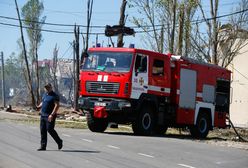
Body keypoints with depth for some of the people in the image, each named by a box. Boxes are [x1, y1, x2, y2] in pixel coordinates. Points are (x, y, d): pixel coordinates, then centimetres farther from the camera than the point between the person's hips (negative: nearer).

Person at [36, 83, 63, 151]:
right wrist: (39, 107, 5)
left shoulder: (54, 96, -10)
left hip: (49, 116, -8)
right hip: (43, 115, 8)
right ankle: (43, 146, 9)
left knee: (50, 129, -9)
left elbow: (57, 105, -18)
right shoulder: (45, 95, 15)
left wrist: (52, 115, -25)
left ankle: (59, 142, 11)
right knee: (42, 130, 5)